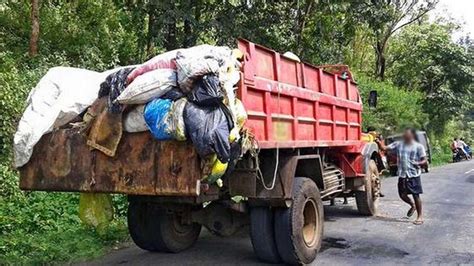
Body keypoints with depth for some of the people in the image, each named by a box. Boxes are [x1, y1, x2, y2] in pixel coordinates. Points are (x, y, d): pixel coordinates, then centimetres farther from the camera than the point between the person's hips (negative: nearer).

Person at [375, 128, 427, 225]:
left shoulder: (418, 146, -3)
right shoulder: (398, 144, 6)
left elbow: (424, 161, -3)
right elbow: (384, 148, 1)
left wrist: (418, 163, -23)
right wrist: (379, 143, -17)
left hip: (414, 175, -4)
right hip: (402, 175, 4)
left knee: (416, 195, 0)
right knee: (402, 195, 8)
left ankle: (420, 216, 14)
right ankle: (412, 205, 39)